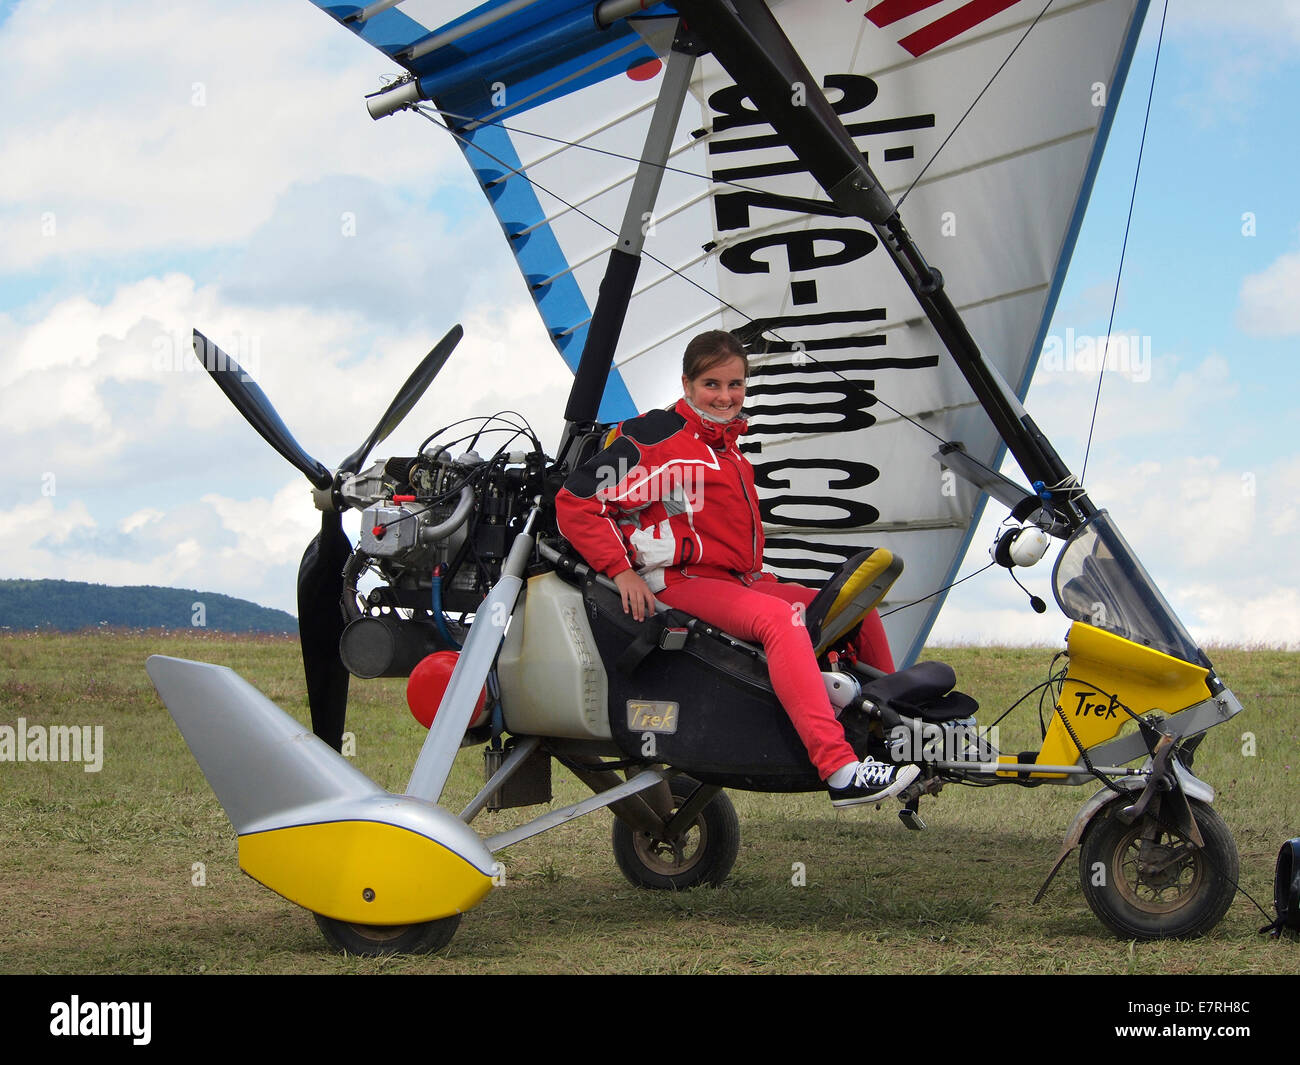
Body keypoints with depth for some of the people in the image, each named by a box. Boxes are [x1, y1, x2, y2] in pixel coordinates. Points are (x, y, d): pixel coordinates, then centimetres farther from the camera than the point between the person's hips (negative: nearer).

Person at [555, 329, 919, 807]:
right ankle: (840, 771, -48)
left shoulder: (727, 447, 22)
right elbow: (576, 501, -12)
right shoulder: (655, 438, -6)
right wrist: (621, 570, -16)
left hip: (740, 582, 9)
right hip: (682, 584, -9)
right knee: (779, 619, -36)